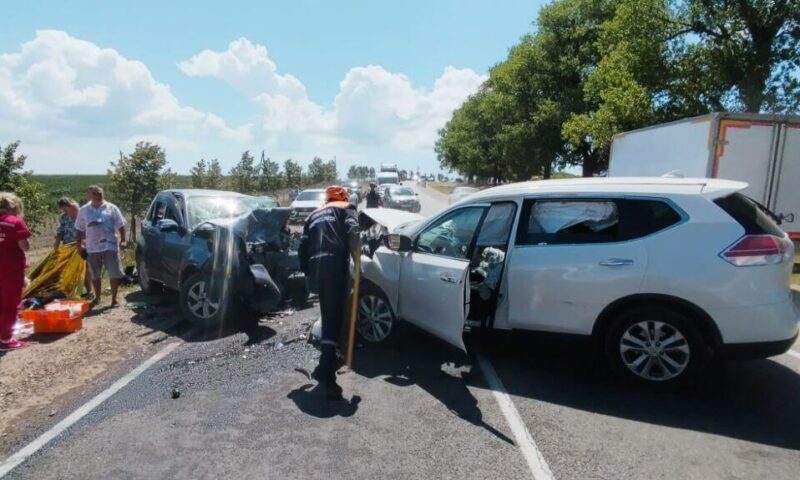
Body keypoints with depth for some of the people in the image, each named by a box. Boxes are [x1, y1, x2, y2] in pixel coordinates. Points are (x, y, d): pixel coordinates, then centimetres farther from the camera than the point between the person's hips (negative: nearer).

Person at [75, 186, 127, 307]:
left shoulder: (111, 208, 2)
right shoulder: (84, 210, 7)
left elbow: (121, 225, 2)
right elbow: (79, 229, 12)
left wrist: (122, 240, -6)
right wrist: (79, 245, 8)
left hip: (110, 246, -2)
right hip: (92, 248, 2)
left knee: (115, 273, -2)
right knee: (94, 275, 12)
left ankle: (114, 299, 8)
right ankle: (97, 298, 28)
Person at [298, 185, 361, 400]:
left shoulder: (314, 215, 29)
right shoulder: (345, 208, 15)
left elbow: (302, 248, 20)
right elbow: (352, 230, -7)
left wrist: (308, 272, 27)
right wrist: (356, 253, 7)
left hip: (316, 268, 6)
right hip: (335, 265, -5)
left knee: (328, 316, 21)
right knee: (334, 318, -8)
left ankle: (328, 363, 31)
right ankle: (326, 373, -16)